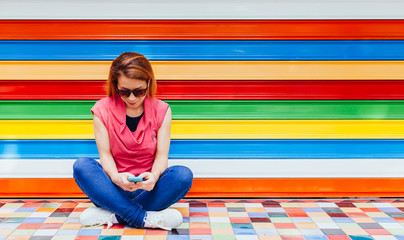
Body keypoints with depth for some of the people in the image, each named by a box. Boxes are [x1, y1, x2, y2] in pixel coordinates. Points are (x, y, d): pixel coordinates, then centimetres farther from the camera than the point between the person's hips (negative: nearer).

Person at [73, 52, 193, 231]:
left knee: (184, 175, -29)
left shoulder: (161, 110, -1)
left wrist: (154, 176, -28)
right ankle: (145, 218, -34)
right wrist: (115, 177, -28)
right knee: (81, 166, -28)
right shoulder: (103, 109, -2)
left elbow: (162, 155, -5)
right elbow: (105, 154, -6)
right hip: (115, 186, 0)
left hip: (147, 188, 0)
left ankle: (113, 215, -27)